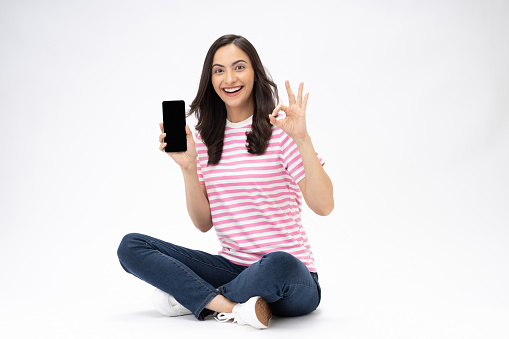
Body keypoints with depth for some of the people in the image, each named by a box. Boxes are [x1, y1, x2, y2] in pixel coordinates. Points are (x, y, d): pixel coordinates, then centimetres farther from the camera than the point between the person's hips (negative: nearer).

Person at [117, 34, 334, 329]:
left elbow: (323, 206, -16)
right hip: (232, 268, 5)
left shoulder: (280, 129, -5)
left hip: (292, 275, -4)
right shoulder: (205, 138, 9)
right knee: (131, 246, -8)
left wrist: (303, 139, -25)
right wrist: (189, 167, -6)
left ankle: (194, 298, -11)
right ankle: (236, 306, -20)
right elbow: (204, 223, 7)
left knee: (278, 265, -40)